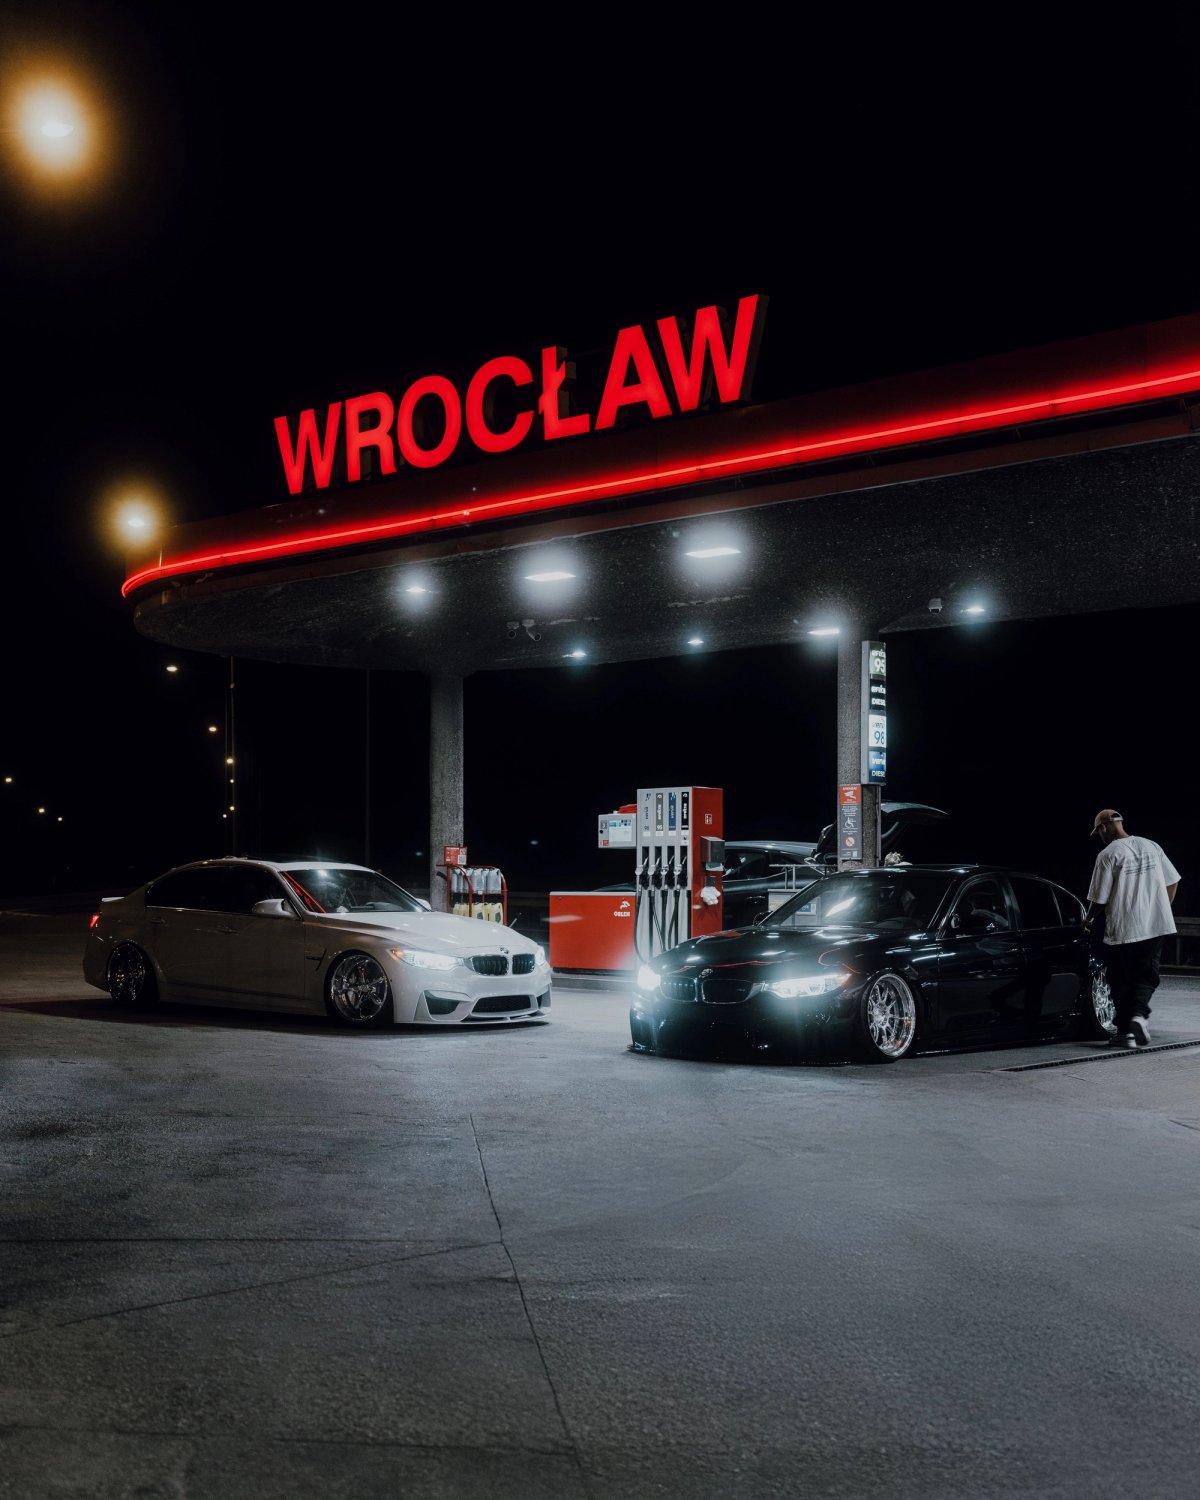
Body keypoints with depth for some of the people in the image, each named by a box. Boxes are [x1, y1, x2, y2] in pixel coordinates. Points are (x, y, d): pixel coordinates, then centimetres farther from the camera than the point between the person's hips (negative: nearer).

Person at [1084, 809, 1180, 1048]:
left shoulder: (1108, 854, -10)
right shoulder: (1150, 846, 7)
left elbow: (1099, 898, -8)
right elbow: (1172, 882, 11)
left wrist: (1088, 919, 11)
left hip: (1122, 930, -4)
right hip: (1156, 927, 4)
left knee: (1121, 981, 9)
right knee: (1146, 976, 12)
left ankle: (1125, 1032, 10)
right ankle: (1140, 1013, -13)